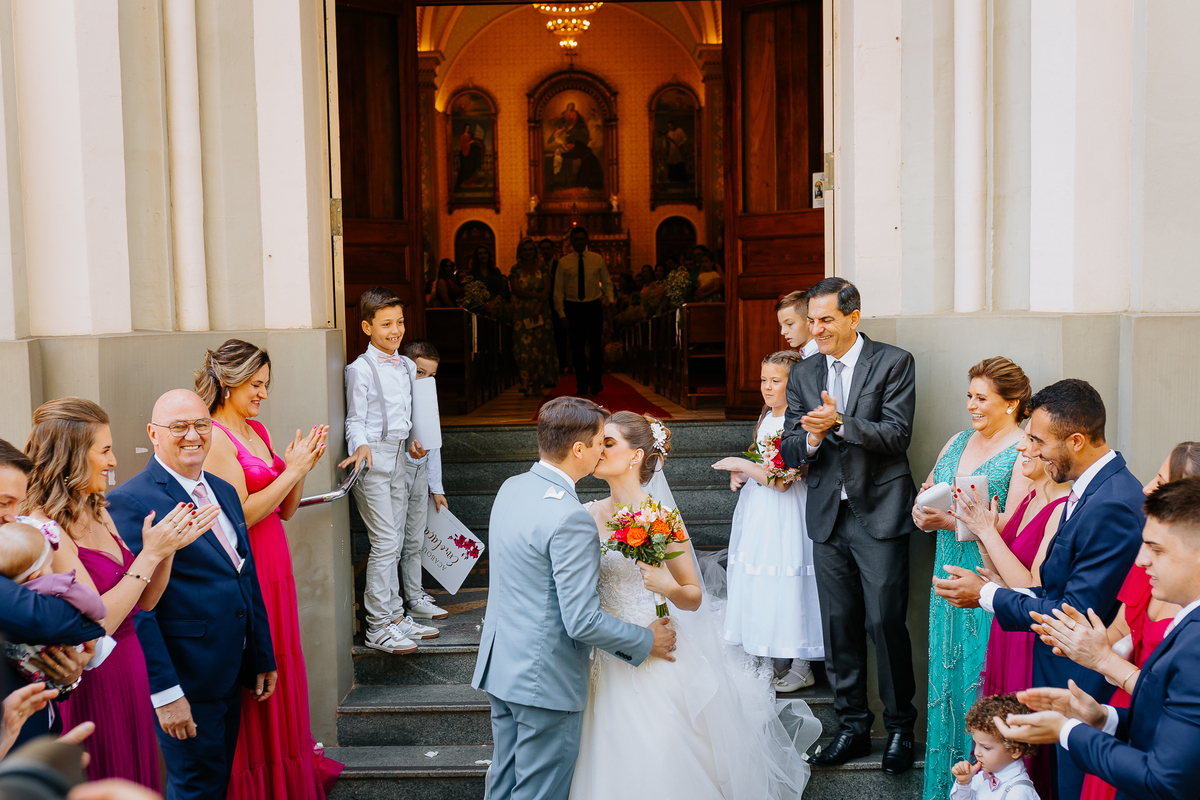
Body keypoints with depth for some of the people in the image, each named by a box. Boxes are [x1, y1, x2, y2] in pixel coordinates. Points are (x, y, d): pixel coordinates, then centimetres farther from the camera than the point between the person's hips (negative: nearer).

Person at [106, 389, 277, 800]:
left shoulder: (224, 491, 11)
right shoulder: (130, 502, -15)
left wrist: (263, 658, 16)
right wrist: (164, 692, -21)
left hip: (230, 674, 8)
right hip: (184, 681, -8)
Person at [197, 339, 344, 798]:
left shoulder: (258, 431, 12)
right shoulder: (216, 438, -13)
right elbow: (241, 515, -19)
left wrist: (305, 466, -3)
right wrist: (291, 470, -16)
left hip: (275, 565, 8)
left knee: (280, 666, 15)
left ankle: (288, 761, 28)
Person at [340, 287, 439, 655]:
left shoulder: (407, 366, 12)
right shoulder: (361, 369, -10)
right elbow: (355, 421, -9)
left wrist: (410, 443, 9)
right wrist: (361, 446, -27)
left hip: (398, 458, 8)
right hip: (373, 459, -7)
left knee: (396, 541, 12)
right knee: (385, 543, -7)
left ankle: (395, 615, 21)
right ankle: (378, 627, 1)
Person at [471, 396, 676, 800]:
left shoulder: (511, 488, 2)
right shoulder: (570, 518, -26)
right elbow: (582, 622, -25)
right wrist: (647, 641, -10)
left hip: (500, 663, 9)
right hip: (545, 677, -8)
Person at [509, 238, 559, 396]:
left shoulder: (542, 267, 6)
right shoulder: (515, 269, 6)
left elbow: (547, 290, -2)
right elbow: (516, 290, -5)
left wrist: (537, 309, -12)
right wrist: (537, 295, -12)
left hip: (540, 313, 1)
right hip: (522, 314, -1)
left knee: (540, 346, -1)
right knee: (524, 348, -8)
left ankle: (538, 384, 4)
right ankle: (526, 384, -13)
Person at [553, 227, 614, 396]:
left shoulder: (597, 259, 6)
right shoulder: (563, 262, 4)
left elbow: (607, 282, 13)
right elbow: (558, 289, 4)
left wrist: (609, 300, -4)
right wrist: (561, 313, -2)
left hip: (594, 306, 0)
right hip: (573, 307, 0)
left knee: (596, 346, -1)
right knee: (577, 347, 2)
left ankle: (595, 383, 10)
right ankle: (582, 384, 11)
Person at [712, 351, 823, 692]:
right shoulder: (766, 417, 10)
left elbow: (782, 481, -22)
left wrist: (742, 465, -14)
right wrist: (741, 472, 5)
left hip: (785, 513, -9)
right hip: (758, 509, 9)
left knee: (788, 585, -3)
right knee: (763, 584, 12)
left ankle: (801, 668, 11)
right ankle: (778, 663, 24)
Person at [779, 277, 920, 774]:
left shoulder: (894, 363, -4)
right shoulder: (803, 375, 9)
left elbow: (897, 435, -13)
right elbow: (790, 453, 5)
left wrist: (839, 423, -24)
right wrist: (810, 439, -17)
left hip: (879, 514, -4)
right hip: (827, 517, 5)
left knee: (885, 623, -2)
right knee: (839, 626, 11)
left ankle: (900, 727, 16)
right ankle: (852, 725, 24)